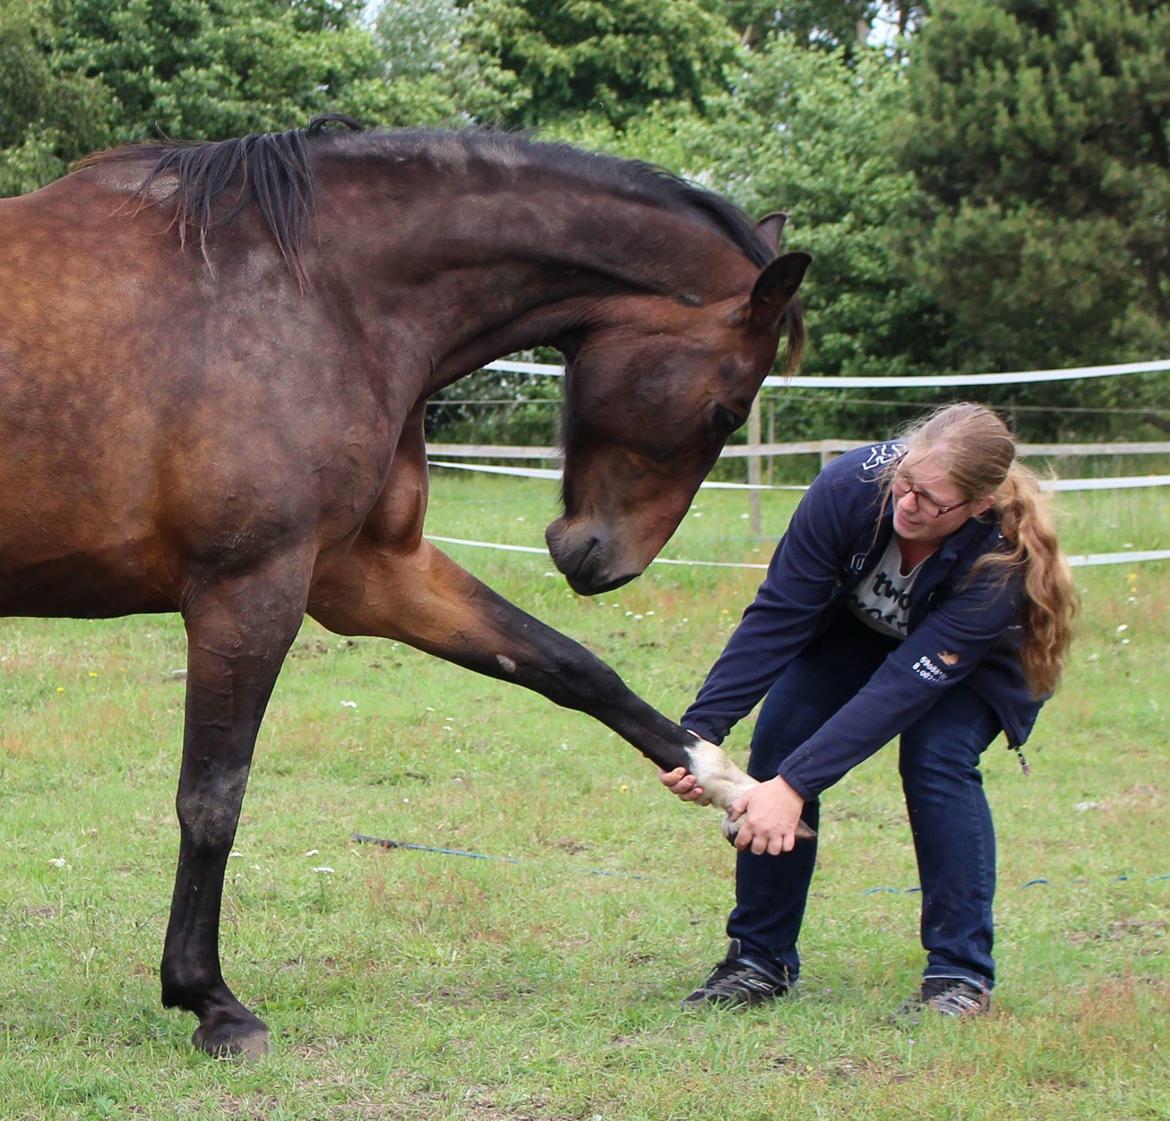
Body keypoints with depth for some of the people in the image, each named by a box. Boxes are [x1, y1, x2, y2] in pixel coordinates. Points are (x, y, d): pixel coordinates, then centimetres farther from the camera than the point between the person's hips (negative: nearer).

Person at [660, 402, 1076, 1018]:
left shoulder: (1003, 557, -40)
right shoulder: (852, 484, -35)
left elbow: (906, 684, -41)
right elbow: (776, 615, -28)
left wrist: (795, 786, -46)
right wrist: (700, 729, -36)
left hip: (976, 664, -3)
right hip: (857, 628, 3)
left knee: (936, 756, -28)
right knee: (778, 739, -15)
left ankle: (960, 973, -15)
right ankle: (760, 957, -2)